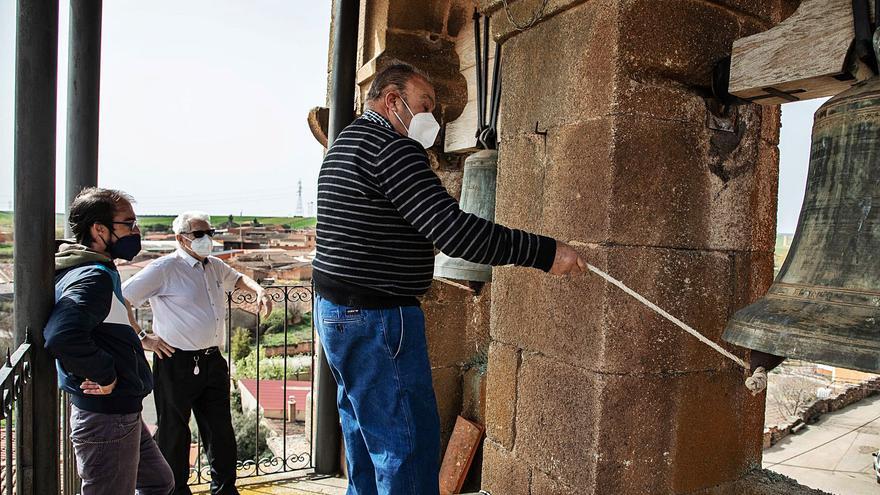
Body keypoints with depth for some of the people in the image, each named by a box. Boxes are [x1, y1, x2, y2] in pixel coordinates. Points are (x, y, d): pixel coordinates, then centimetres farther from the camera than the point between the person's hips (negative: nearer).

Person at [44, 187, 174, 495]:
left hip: (121, 413, 10)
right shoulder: (93, 278, -22)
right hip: (106, 419, -10)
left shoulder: (97, 272, 10)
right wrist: (104, 375, -24)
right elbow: (61, 336, -39)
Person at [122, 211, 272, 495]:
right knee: (174, 432, 9)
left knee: (221, 430, 13)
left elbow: (237, 279, 33)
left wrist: (259, 291, 15)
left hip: (212, 361, 7)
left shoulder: (215, 266, 12)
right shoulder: (164, 269, -11)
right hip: (177, 363, -7)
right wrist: (143, 339, -13)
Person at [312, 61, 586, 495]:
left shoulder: (347, 143, 17)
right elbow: (452, 229, -25)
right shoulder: (390, 147, -16)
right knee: (408, 447, -3)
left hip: (336, 310, 11)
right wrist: (544, 252, -21)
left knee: (367, 438, 20)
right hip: (377, 318, -11)